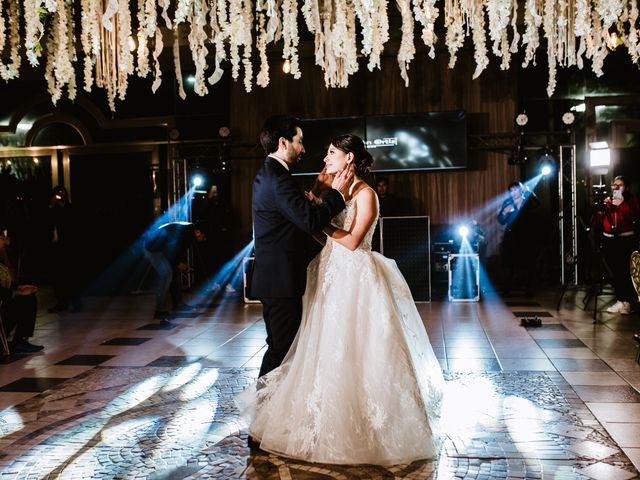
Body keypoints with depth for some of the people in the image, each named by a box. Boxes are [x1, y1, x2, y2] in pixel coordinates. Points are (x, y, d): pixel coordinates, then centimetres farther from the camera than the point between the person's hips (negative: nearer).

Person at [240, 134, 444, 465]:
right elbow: (323, 234, 7)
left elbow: (352, 241, -18)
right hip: (332, 275, 8)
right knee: (330, 347, 12)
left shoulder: (365, 194, -11)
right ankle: (332, 419, 24)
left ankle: (360, 423, 11)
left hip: (355, 277, -8)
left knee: (354, 350, -3)